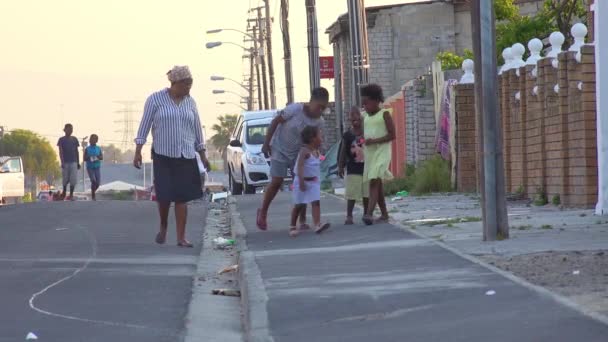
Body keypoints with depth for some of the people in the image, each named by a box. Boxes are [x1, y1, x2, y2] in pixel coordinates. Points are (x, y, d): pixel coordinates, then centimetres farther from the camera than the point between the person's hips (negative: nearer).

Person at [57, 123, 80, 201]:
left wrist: (78, 162, 8)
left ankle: (71, 195, 1)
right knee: (65, 180, 5)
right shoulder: (61, 140, -1)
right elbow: (60, 152, -7)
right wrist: (62, 162, -17)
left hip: (73, 162, 2)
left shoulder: (74, 139, 8)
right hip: (65, 162, -2)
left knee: (73, 180, -6)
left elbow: (76, 151, 11)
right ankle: (64, 193, 26)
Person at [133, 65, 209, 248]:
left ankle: (181, 237, 0)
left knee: (182, 197, -3)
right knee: (164, 194, -8)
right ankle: (163, 226, 21)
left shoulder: (190, 102, 8)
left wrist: (203, 155, 13)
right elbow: (145, 125, -3)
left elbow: (197, 130, 14)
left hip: (186, 156, 3)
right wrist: (138, 152, -8)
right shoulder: (155, 99, -3)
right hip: (163, 155, -3)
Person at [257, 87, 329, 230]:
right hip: (280, 149, -4)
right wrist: (266, 143, -11)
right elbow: (275, 122, -15)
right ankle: (263, 212, 13)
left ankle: (302, 220, 3)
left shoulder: (319, 122, -12)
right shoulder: (295, 109, -25)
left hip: (298, 153, 4)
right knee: (276, 182, -8)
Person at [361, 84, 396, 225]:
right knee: (377, 183, 11)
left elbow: (392, 134, -10)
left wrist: (374, 141, -19)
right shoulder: (365, 117, 15)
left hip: (381, 151, -7)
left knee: (374, 182, -19)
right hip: (369, 152, 7)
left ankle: (369, 214, -29)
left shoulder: (384, 114, -4)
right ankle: (384, 214, 18)